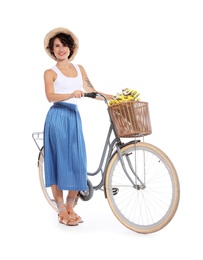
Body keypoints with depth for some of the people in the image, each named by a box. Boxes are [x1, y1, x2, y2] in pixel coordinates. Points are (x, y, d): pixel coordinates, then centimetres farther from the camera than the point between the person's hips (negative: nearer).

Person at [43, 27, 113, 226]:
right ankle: (62, 210, 9)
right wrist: (71, 94, -32)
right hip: (57, 118, -4)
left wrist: (114, 96, 6)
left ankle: (70, 207, 15)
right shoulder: (50, 73, 1)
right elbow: (50, 96, -16)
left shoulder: (79, 68, 16)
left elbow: (92, 92, 15)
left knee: (77, 162, 1)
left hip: (75, 117, 4)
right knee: (59, 161, -2)